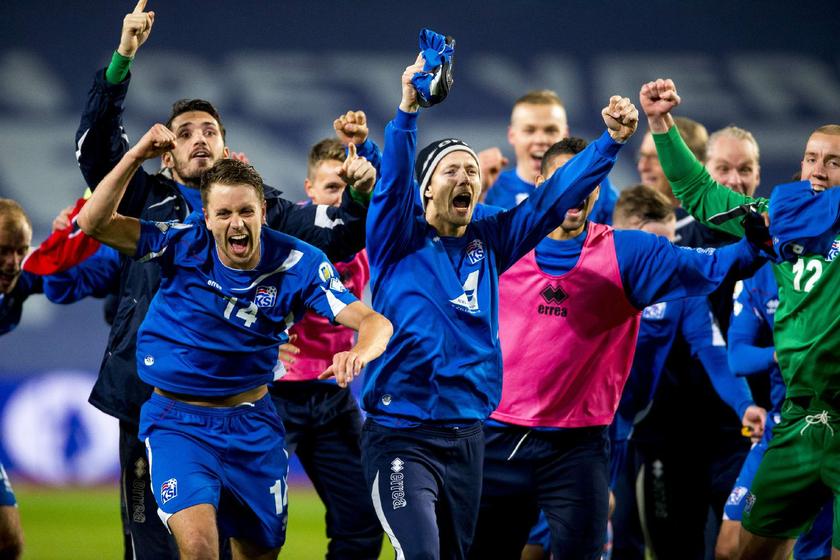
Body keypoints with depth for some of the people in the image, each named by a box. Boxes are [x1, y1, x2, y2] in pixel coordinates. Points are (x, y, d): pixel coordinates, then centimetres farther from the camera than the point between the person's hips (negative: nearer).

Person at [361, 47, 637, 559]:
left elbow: (555, 196, 5)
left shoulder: (489, 243, 9)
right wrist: (408, 112, -36)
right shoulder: (398, 242, -3)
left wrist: (611, 142, -7)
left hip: (468, 436, 5)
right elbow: (392, 182, -20)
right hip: (402, 434, -5)